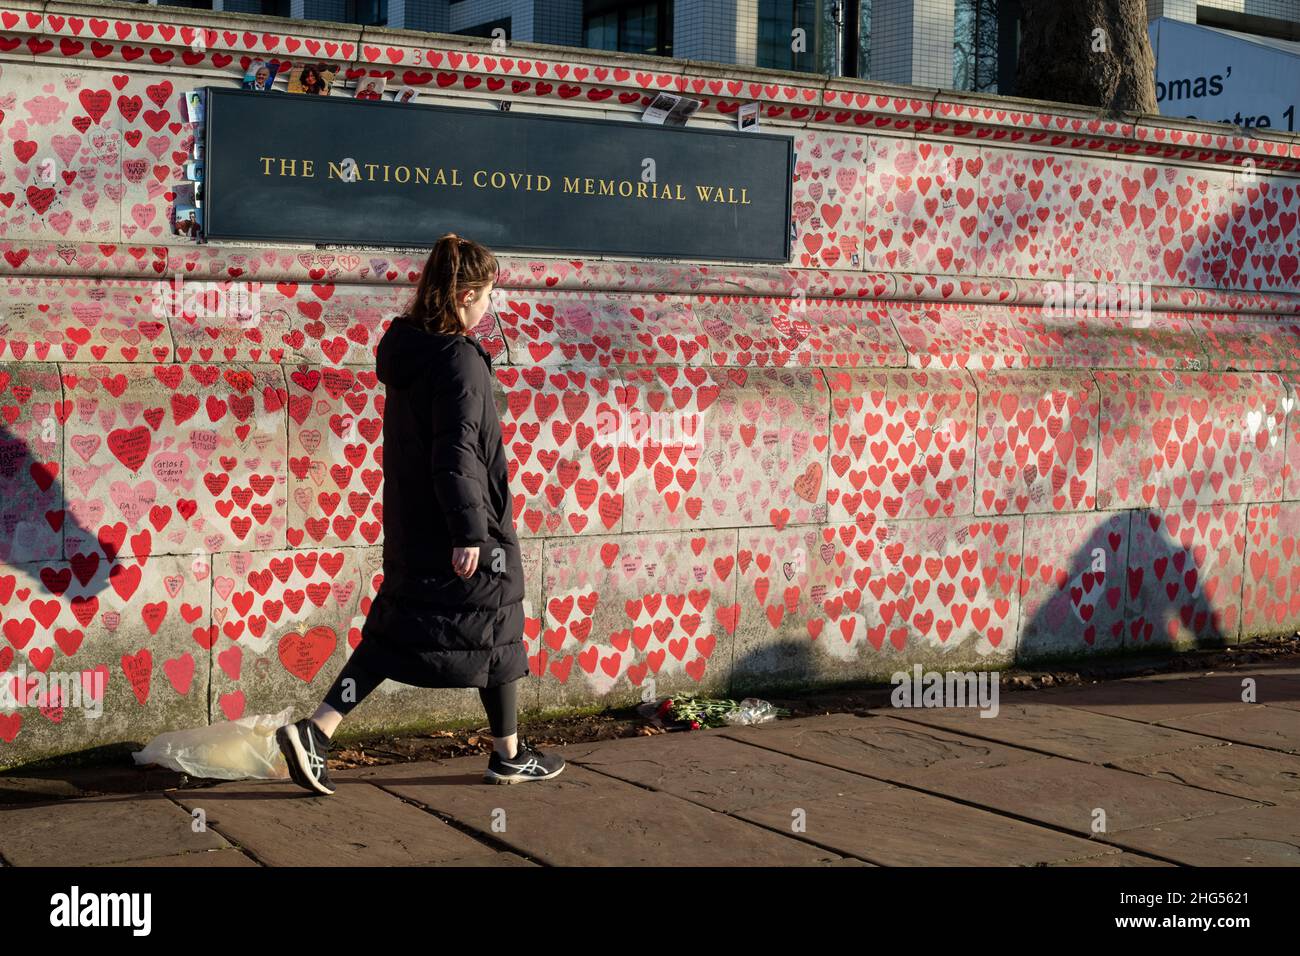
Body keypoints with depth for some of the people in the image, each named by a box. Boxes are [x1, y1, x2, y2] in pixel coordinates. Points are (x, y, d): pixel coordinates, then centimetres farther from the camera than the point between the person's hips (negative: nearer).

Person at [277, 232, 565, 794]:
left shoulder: (405, 350, 8)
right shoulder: (460, 358, -19)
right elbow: (457, 453, -24)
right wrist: (468, 530, -24)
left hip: (410, 525, 8)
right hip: (458, 532, -8)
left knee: (396, 629, 12)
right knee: (496, 632, 8)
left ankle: (316, 731, 1)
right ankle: (509, 756, 22)